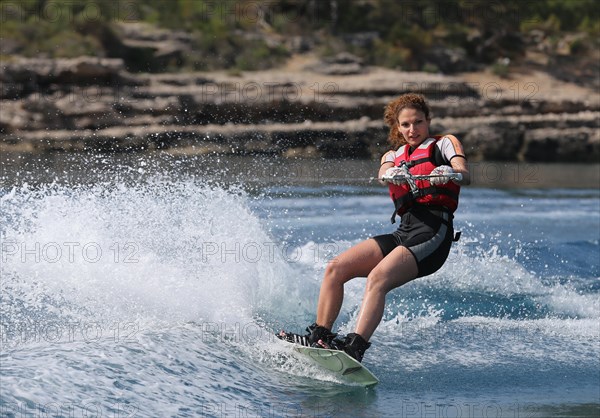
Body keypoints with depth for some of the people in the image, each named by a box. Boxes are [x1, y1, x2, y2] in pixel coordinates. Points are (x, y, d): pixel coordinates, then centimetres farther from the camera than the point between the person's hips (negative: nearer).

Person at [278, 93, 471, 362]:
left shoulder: (444, 143, 12)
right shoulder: (393, 156, 25)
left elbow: (465, 175, -8)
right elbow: (383, 174, -1)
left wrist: (451, 173, -33)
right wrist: (393, 175, -27)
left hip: (433, 232, -6)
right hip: (403, 232, 6)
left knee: (377, 277, -28)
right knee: (335, 268, -7)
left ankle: (355, 347, -41)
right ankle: (319, 336, -5)